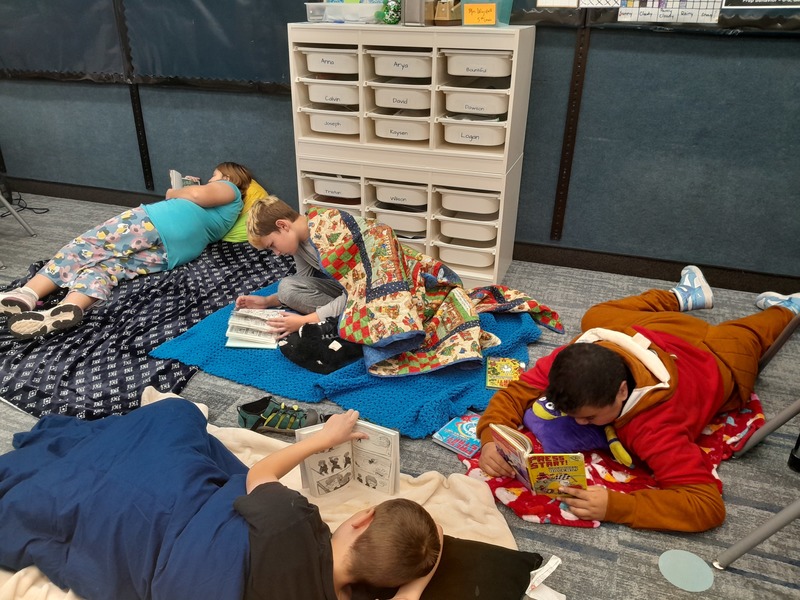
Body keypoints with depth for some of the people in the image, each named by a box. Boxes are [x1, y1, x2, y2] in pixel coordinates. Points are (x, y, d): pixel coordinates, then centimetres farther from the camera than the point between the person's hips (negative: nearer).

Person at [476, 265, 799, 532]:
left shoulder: (653, 427, -52)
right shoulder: (570, 360, -40)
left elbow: (708, 504, -52)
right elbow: (515, 392, -31)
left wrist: (615, 506, -62)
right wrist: (491, 438, -52)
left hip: (717, 360, -3)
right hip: (659, 332, 3)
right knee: (597, 316, 32)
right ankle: (685, 296, 47)